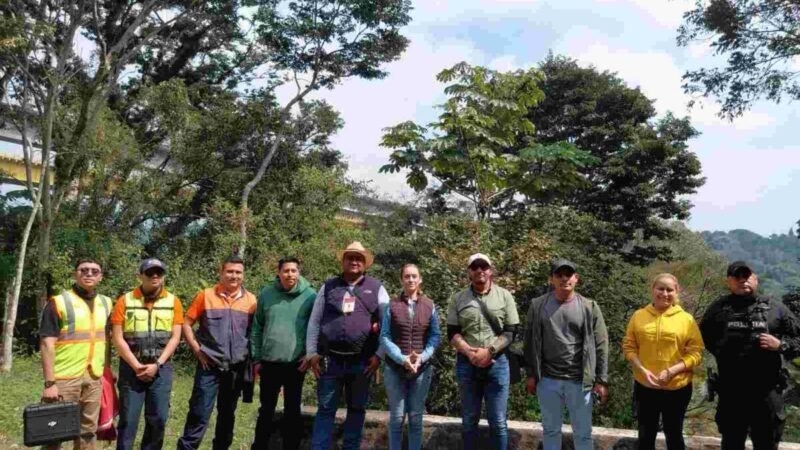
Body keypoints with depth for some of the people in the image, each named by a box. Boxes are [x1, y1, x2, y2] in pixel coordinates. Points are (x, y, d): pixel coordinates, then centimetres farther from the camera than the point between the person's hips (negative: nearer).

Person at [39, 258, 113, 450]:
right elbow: (47, 344, -11)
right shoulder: (58, 302, -7)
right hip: (65, 378, -5)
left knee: (88, 430, 13)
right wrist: (49, 383, -16)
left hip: (94, 378, 5)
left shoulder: (106, 303, 9)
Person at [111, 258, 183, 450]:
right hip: (131, 368, -1)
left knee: (158, 419, 4)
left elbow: (175, 337, 0)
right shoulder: (125, 301, 0)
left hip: (161, 368, 1)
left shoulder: (173, 302, 3)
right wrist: (136, 366, -11)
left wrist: (157, 364, -10)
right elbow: (118, 338, -4)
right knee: (128, 419, 1)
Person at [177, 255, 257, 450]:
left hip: (237, 366, 3)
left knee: (227, 414, 16)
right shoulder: (205, 295, -3)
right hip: (210, 365, -2)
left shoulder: (251, 300, 1)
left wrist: (252, 357, 1)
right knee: (200, 414, -4)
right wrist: (198, 351, -7)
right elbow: (186, 324, 0)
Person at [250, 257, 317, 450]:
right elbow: (257, 328, 4)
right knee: (266, 409, 15)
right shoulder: (266, 294, 0)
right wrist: (257, 357, 2)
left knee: (292, 410, 11)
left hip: (296, 363, -2)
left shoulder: (310, 295, -6)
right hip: (269, 362, 2)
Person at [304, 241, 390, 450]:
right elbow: (314, 322, 8)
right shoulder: (328, 287, 7)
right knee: (325, 409, 5)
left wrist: (379, 355, -4)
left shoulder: (376, 288, 4)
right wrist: (312, 353, 2)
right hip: (330, 359, 0)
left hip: (362, 361, 0)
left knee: (357, 409, 12)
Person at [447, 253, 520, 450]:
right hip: (466, 363, 2)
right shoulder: (458, 299, 5)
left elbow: (510, 331, -2)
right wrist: (469, 352, -15)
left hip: (497, 363, -1)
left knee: (498, 421, 5)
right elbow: (452, 333, 2)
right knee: (469, 419, 13)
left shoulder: (505, 296, 2)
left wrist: (489, 351, -15)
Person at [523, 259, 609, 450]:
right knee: (551, 430, 15)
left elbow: (600, 346, 0)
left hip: (579, 381, -1)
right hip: (547, 380, 1)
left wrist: (601, 380, -3)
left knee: (583, 433, 11)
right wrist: (531, 375, 2)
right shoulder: (538, 305, 1)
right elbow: (530, 343, 4)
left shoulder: (589, 307, -1)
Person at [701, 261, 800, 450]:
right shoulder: (719, 308, 5)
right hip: (730, 390, 1)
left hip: (768, 390, -1)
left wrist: (781, 345, -11)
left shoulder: (775, 308, 3)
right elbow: (704, 336, 18)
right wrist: (720, 351, 5)